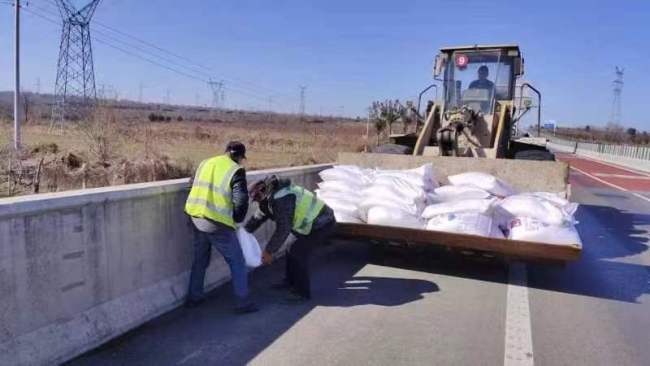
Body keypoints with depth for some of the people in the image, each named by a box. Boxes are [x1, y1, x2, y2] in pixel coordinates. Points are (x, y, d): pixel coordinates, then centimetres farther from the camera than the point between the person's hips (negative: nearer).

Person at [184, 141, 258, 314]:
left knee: (200, 260, 25)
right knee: (237, 262, 8)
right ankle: (244, 302, 11)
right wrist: (236, 219, 1)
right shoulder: (236, 170, -9)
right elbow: (241, 200, -16)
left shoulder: (205, 163, 11)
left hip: (196, 219, 7)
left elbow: (194, 186, 18)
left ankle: (193, 297, 35)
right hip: (218, 224, -6)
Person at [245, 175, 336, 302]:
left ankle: (303, 292, 2)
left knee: (298, 253, -10)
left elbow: (283, 229, -27)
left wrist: (269, 252, -19)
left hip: (322, 224, -10)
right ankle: (290, 282, 34)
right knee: (293, 250, 17)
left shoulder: (281, 199, -26)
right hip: (315, 221, 11)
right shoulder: (271, 196, 6)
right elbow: (258, 217, 17)